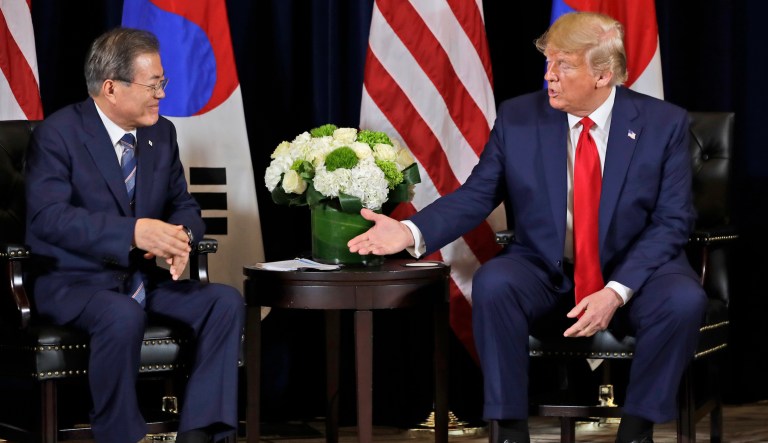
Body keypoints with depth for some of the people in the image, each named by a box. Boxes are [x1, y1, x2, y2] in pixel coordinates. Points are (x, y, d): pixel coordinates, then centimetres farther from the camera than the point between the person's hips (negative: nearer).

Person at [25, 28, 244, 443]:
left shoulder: (161, 133, 8)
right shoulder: (58, 134, -12)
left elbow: (183, 205, 13)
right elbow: (46, 217, -24)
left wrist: (180, 236, -14)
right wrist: (134, 233, -35)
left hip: (144, 277, 6)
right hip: (74, 281, -6)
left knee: (226, 302, -16)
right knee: (123, 316, -37)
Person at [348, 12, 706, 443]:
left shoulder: (664, 123, -7)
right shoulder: (518, 116, -3)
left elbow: (672, 222, -10)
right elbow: (476, 195, -2)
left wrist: (617, 291, -23)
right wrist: (413, 232, -21)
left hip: (633, 268, -1)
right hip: (544, 268, 1)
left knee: (683, 301, -33)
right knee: (493, 284, -32)